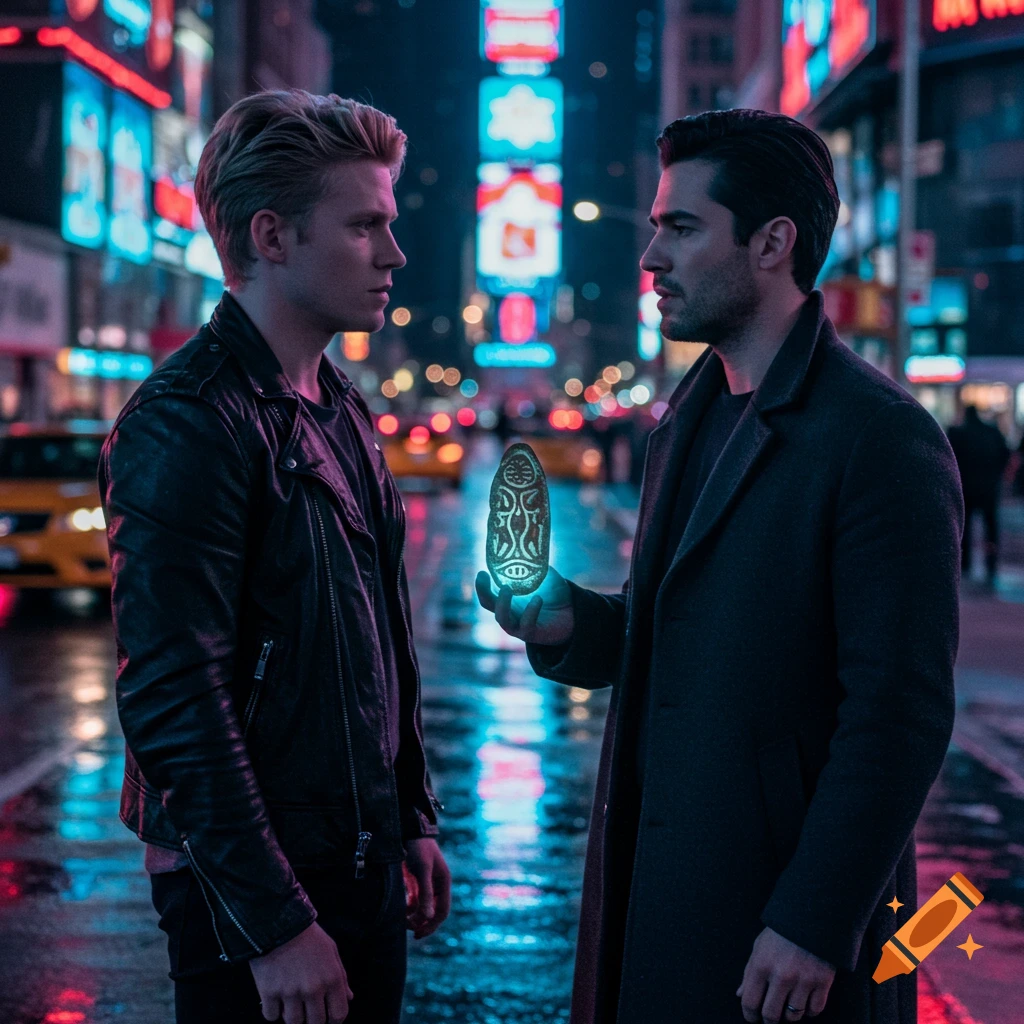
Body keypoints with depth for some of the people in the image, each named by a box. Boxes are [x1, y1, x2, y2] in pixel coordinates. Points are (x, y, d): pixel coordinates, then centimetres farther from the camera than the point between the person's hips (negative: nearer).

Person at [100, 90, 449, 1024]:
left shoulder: (341, 411, 10)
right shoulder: (189, 424, -18)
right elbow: (174, 701, -22)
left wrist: (415, 824, 17)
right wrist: (276, 925, -21)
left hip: (364, 867, 8)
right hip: (254, 893, -8)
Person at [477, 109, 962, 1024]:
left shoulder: (881, 441, -16)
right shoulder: (690, 419, 11)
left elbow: (900, 716, -18)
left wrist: (816, 925, -20)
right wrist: (569, 622, -1)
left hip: (783, 905, -8)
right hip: (656, 881, 8)